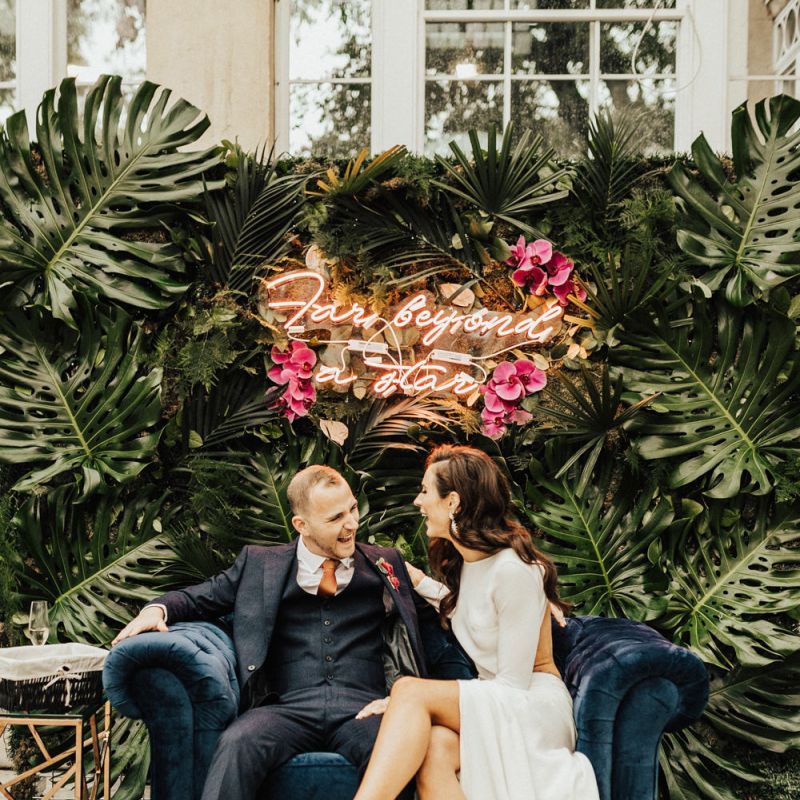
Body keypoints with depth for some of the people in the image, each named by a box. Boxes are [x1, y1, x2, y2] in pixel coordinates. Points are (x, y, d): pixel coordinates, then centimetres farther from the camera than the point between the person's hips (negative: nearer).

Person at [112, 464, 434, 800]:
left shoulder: (385, 563, 20)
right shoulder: (260, 564, 19)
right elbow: (200, 598, 23)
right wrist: (158, 609, 0)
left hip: (362, 709, 0)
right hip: (288, 708, 1)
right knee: (237, 744, -35)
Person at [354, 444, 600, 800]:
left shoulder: (515, 570, -17)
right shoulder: (463, 560, 9)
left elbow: (514, 685, -16)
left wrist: (408, 701, -18)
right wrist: (418, 581, 18)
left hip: (536, 705, -6)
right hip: (490, 703, 6)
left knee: (410, 690, -29)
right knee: (435, 748, -31)